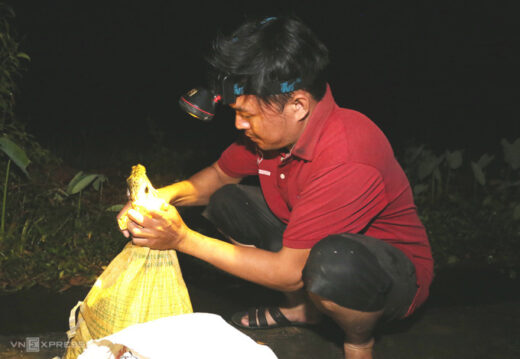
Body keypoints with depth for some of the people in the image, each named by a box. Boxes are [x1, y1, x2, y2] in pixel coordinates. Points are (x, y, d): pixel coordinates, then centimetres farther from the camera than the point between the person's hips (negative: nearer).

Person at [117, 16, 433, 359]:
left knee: (334, 263, -41)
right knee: (225, 201, -1)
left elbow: (289, 273, -31)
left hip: (396, 275, -7)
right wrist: (167, 195, -14)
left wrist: (183, 238, -28)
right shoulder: (271, 125, -11)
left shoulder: (348, 160, -36)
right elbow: (220, 175, 8)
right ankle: (301, 308, 14)